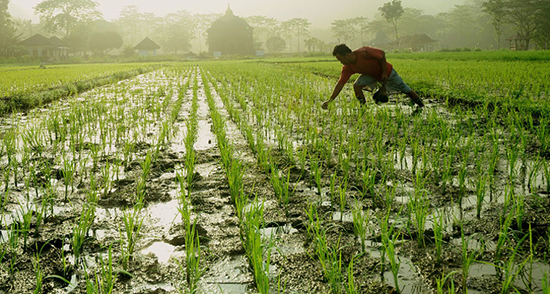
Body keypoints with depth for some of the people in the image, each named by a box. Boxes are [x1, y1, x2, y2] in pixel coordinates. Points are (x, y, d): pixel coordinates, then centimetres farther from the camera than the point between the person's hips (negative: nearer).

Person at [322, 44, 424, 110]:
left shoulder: (364, 52, -37)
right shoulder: (347, 68, -19)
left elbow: (382, 54, -24)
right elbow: (340, 83, -17)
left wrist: (384, 73, -21)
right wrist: (329, 101, -25)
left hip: (387, 72, -4)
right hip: (371, 75, 5)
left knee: (406, 90, 2)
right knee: (356, 85, -20)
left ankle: (421, 105, 25)